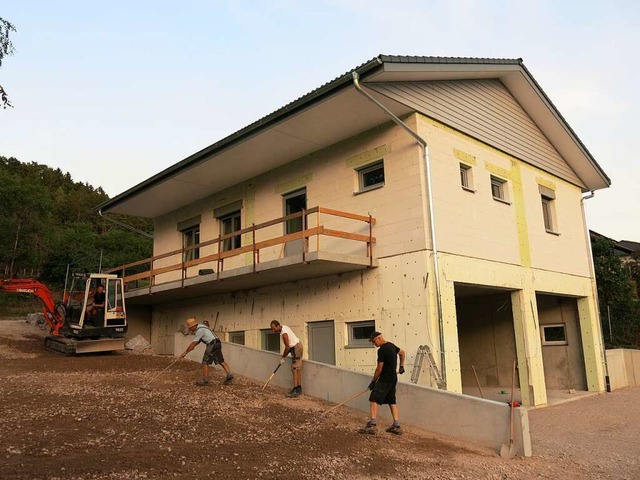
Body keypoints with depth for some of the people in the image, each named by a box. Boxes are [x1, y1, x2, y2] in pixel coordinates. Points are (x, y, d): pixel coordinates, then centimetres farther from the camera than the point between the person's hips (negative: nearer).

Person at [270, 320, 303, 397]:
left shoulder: (284, 333, -25)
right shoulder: (284, 327, 5)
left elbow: (287, 347, -19)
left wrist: (283, 357, -7)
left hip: (296, 347, -10)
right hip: (297, 346, 10)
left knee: (295, 369, -12)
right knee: (298, 368, 12)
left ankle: (296, 390, -15)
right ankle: (299, 388, 17)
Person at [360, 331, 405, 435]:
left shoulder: (382, 350, -16)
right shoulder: (391, 345, 11)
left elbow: (379, 368, -15)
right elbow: (402, 352, 30)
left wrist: (373, 381, -6)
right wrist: (401, 366, 35)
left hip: (385, 379, -10)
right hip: (393, 378, 10)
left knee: (374, 400, -12)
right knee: (392, 401, 14)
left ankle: (372, 425, -18)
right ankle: (396, 426, 16)